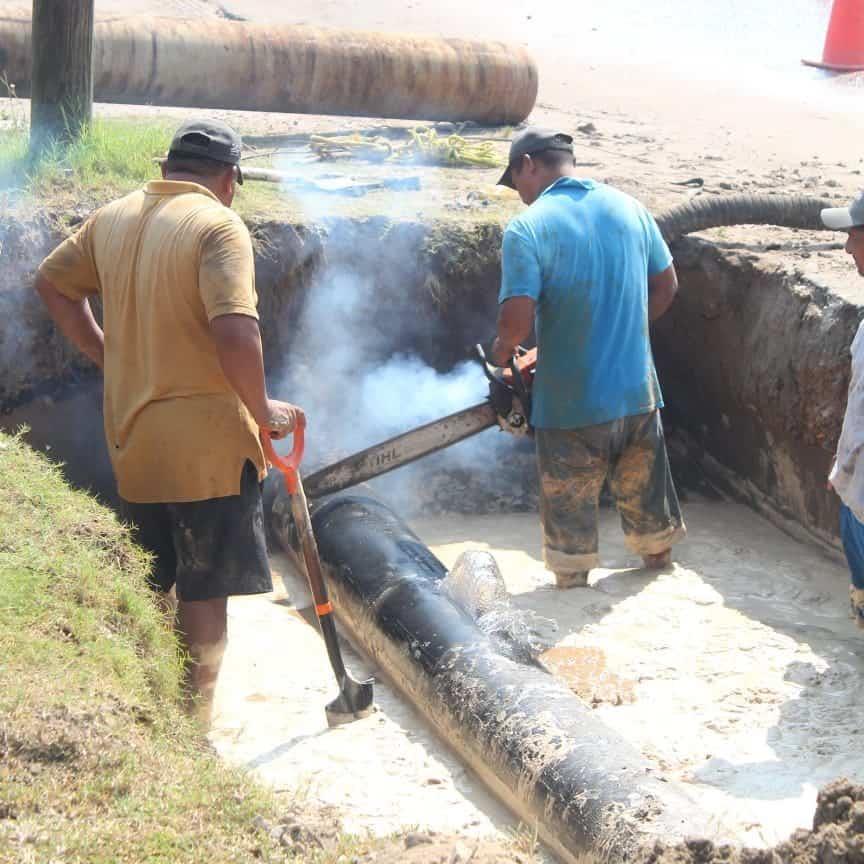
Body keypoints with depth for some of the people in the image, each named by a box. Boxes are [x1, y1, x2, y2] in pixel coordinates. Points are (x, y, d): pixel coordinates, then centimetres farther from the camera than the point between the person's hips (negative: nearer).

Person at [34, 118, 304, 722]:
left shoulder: (112, 220, 8)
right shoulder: (218, 226, -14)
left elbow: (53, 283, 20)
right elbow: (235, 330, -27)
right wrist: (263, 410, -14)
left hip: (132, 439, 7)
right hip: (207, 443, -7)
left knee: (149, 589, 19)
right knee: (205, 593, 3)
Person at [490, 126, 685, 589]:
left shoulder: (527, 229, -17)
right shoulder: (628, 207, 1)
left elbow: (517, 319, -23)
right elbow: (666, 285, 10)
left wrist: (502, 352, -2)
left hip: (571, 400, -5)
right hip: (638, 389, 5)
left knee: (570, 498, 15)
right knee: (643, 482, 26)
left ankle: (572, 575, 28)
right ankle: (658, 550, 46)